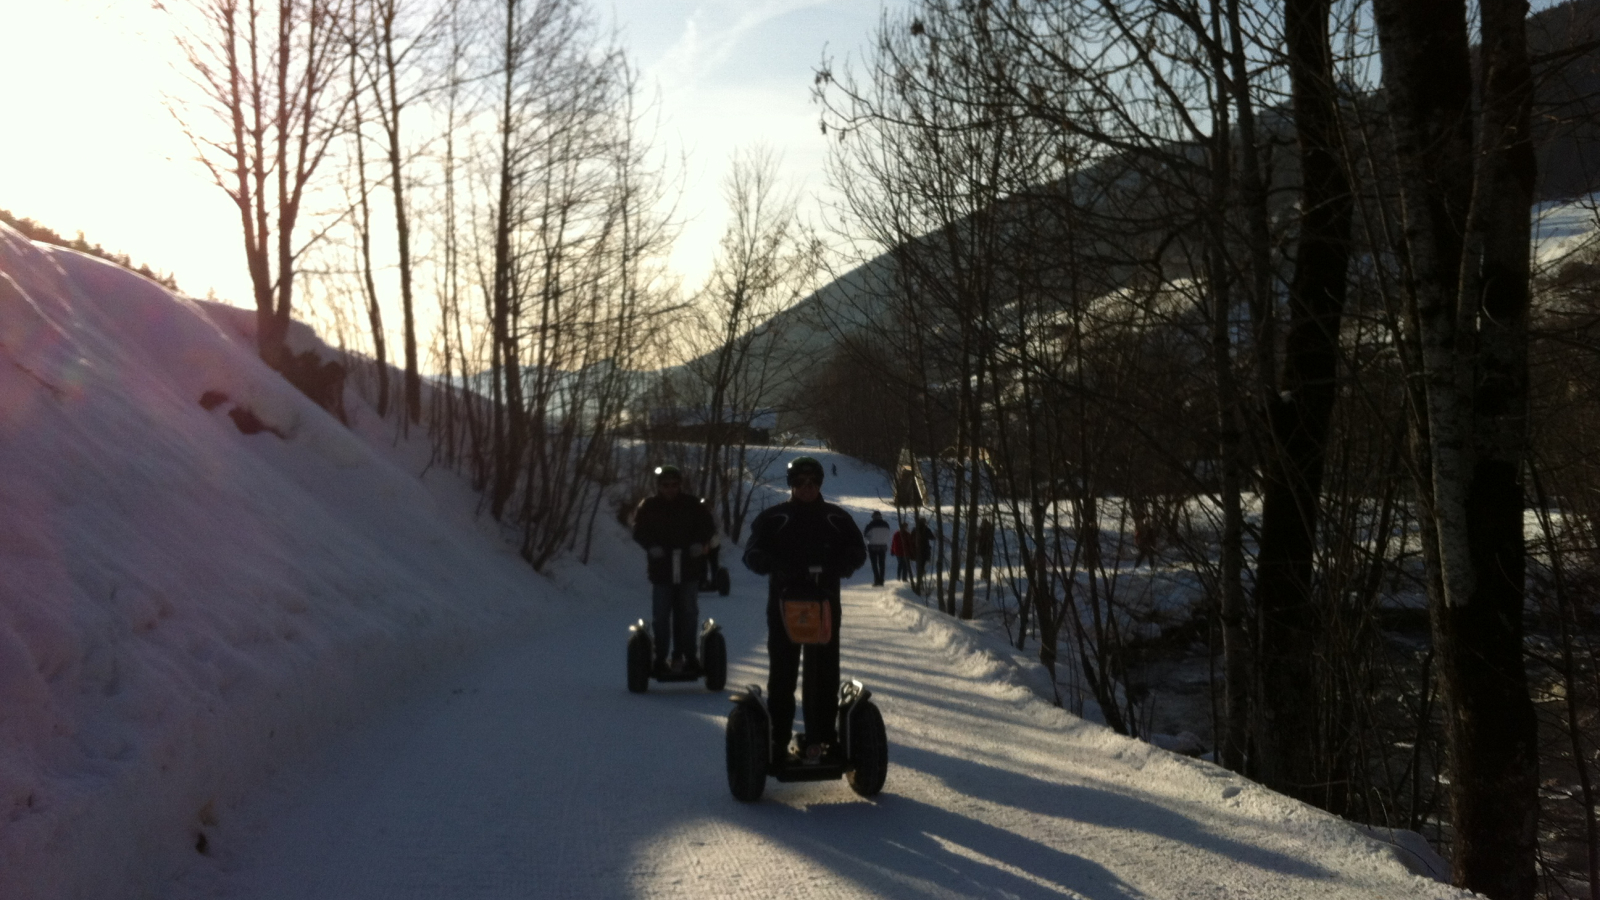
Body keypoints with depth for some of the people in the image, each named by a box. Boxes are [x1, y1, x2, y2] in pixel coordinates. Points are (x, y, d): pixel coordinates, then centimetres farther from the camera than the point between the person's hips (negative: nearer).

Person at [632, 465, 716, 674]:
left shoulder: (692, 504, 2)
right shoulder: (648, 506, 1)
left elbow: (708, 525, 3)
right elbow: (639, 531, -3)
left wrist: (699, 543, -15)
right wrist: (652, 546, -20)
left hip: (689, 568, 1)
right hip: (661, 570, -1)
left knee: (688, 614, 6)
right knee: (661, 616, 2)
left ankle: (689, 656, 15)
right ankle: (660, 658, 10)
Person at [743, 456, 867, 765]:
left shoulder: (837, 519, 7)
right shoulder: (773, 518, 2)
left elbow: (857, 551, 8)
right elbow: (753, 554, -2)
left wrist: (833, 569, -12)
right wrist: (780, 567, -22)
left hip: (824, 603, 1)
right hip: (784, 603, -1)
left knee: (823, 675, 1)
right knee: (782, 673, 2)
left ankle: (820, 737, 7)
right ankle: (778, 740, 7)